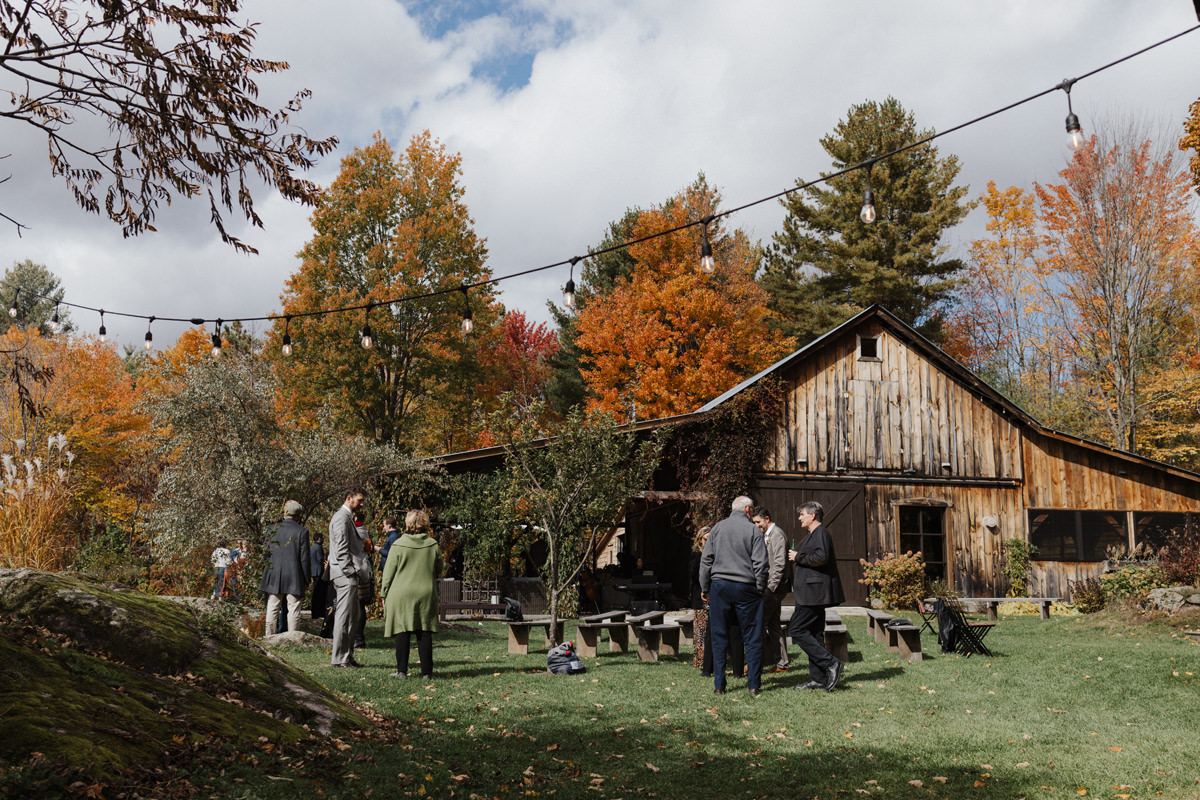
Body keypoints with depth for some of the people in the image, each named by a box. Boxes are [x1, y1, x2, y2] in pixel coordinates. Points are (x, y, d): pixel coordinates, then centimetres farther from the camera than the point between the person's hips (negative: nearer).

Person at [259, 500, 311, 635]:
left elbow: (267, 552, 8)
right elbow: (304, 558, -6)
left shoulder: (274, 528, 4)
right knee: (293, 609, 2)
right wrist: (307, 579, 3)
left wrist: (267, 572, 17)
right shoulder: (302, 531, -6)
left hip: (274, 575, 3)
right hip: (294, 577, -3)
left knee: (272, 609, 9)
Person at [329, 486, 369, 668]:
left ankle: (347, 656, 16)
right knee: (344, 615, -10)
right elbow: (341, 548, -18)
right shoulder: (341, 517, -11)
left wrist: (359, 570, 18)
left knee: (353, 617, 12)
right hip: (345, 573, -11)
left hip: (351, 574, 11)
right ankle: (339, 658, -7)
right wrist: (350, 571, -19)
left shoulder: (348, 517, 21)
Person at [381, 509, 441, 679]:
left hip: (401, 594, -2)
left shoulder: (398, 545, -6)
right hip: (426, 594, 2)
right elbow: (439, 566, 12)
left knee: (403, 632, 3)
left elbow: (389, 572, -1)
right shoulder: (432, 544, 1)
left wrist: (385, 595, 7)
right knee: (424, 633, 4)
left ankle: (402, 670, 4)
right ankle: (426, 671, 5)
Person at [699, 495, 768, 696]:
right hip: (745, 588, -3)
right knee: (752, 638, 6)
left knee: (719, 637, 7)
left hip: (719, 585, 3)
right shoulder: (753, 531, -3)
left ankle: (719, 684, 8)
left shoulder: (717, 528, 7)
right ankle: (754, 685, 8)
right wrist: (760, 589, 3)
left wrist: (704, 588, 13)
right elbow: (760, 564, -7)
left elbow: (706, 559, 7)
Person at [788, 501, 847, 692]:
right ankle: (819, 678, 13)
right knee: (814, 634, 10)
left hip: (814, 592, -11)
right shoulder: (814, 534, 21)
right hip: (814, 592, 11)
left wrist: (799, 557, -15)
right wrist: (798, 557, 13)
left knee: (798, 630, -10)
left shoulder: (821, 534, -11)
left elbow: (822, 557, -25)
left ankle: (831, 663, -10)